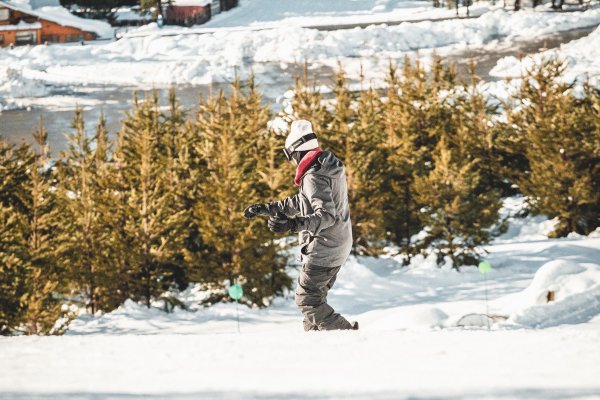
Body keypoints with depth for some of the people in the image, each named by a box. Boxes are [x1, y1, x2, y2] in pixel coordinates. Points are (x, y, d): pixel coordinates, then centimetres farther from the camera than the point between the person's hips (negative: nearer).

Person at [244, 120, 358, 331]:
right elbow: (302, 202, 21)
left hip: (323, 248, -10)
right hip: (340, 247, 10)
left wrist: (293, 224, -45)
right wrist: (266, 208, 23)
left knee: (307, 298, -4)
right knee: (316, 296, 18)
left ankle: (346, 332, -11)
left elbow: (327, 215, -33)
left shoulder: (314, 177, -21)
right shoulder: (329, 166, 10)